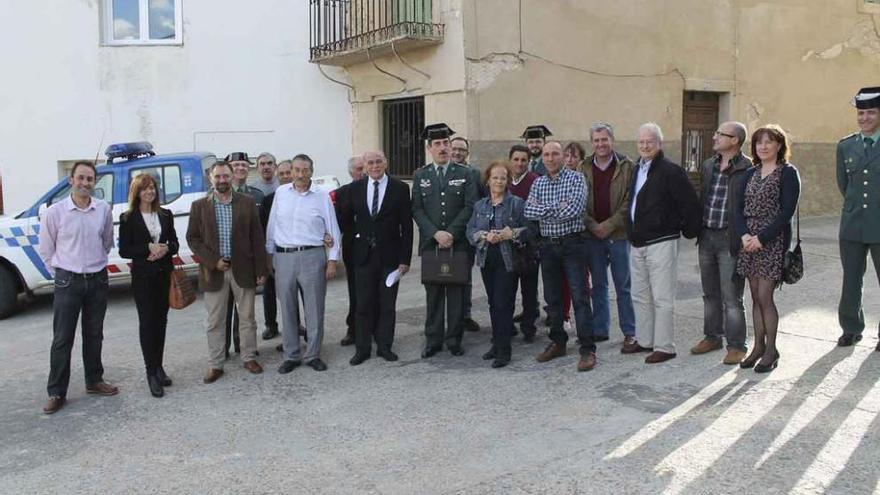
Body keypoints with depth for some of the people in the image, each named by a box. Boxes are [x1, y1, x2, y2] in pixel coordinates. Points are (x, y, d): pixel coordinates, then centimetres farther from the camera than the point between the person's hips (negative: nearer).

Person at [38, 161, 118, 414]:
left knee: (94, 335, 15)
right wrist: (61, 274, 3)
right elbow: (46, 250, 1)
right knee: (62, 339, 1)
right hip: (68, 282, -3)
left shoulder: (104, 210, -1)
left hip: (98, 280, 3)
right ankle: (56, 392, 10)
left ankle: (94, 381, 28)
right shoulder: (55, 212, -9)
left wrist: (96, 264, 13)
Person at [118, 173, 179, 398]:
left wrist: (165, 249, -11)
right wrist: (148, 248, -17)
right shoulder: (128, 218, -2)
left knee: (161, 320, 8)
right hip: (142, 276, -4)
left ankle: (159, 367, 18)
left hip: (164, 274, 4)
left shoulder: (165, 215, 9)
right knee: (147, 321, -4)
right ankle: (151, 373, -1)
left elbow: (175, 243, 11)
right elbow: (123, 250, -5)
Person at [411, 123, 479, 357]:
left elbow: (470, 207, -3)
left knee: (456, 292, 4)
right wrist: (436, 233, -11)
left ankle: (454, 339, 13)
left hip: (458, 243, -1)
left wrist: (451, 233, -12)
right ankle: (433, 340, 13)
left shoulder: (464, 174, 4)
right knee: (433, 292, 5)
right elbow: (417, 210, 2)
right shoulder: (420, 176, 8)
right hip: (430, 243, 1)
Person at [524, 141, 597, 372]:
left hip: (572, 243, -5)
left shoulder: (576, 178, -4)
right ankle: (558, 342, 25)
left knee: (580, 297, -7)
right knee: (552, 298, 12)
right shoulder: (538, 183, 10)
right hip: (548, 246, 5)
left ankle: (587, 349, -4)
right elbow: (529, 212, -3)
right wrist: (557, 207, -13)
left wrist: (544, 210, -9)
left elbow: (575, 209, -18)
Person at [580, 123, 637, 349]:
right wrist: (593, 226, -9)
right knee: (598, 286, 12)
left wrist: (609, 225, -14)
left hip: (618, 234, -3)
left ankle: (629, 332, 12)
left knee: (623, 286, 4)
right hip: (592, 235, 3)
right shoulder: (584, 168, 6)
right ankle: (599, 330, 21)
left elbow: (629, 201, -8)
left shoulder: (626, 166, -3)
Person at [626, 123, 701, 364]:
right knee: (640, 297, 16)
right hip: (637, 244, 9)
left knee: (662, 298, -3)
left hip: (661, 243, -8)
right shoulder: (636, 169, 13)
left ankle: (664, 347, 5)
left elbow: (691, 203, -14)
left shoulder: (670, 171, -13)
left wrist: (688, 231, -5)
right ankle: (644, 341, 27)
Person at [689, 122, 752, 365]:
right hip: (706, 237, 7)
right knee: (710, 294, 17)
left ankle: (736, 345, 11)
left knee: (731, 297, 0)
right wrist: (698, 230, 13)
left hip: (730, 240, -7)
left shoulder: (747, 169, -12)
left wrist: (742, 238, -14)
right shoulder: (707, 166, 11)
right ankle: (712, 336, 31)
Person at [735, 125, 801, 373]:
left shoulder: (788, 172, -4)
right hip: (749, 241, 6)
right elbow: (740, 208, 8)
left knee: (764, 297, -7)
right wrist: (744, 234, -9)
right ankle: (759, 346, 19)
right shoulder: (751, 173, 13)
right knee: (755, 297, 9)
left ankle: (771, 350, 7)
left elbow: (787, 211, -12)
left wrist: (762, 237, -17)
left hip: (773, 240, -6)